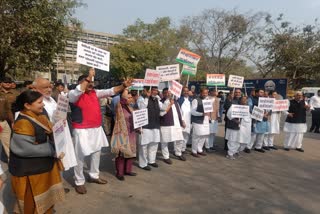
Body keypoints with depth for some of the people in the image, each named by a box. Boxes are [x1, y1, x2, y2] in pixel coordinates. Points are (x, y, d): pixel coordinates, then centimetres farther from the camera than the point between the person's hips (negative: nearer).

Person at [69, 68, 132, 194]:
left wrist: (123, 86, -9)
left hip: (96, 128, 7)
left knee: (97, 152, 19)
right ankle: (79, 182, 19)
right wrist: (89, 77, -30)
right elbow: (79, 91, -34)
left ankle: (94, 176, 37)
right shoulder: (73, 94, -11)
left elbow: (110, 91, 2)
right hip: (82, 130, -7)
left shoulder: (95, 93, 7)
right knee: (80, 156, 3)